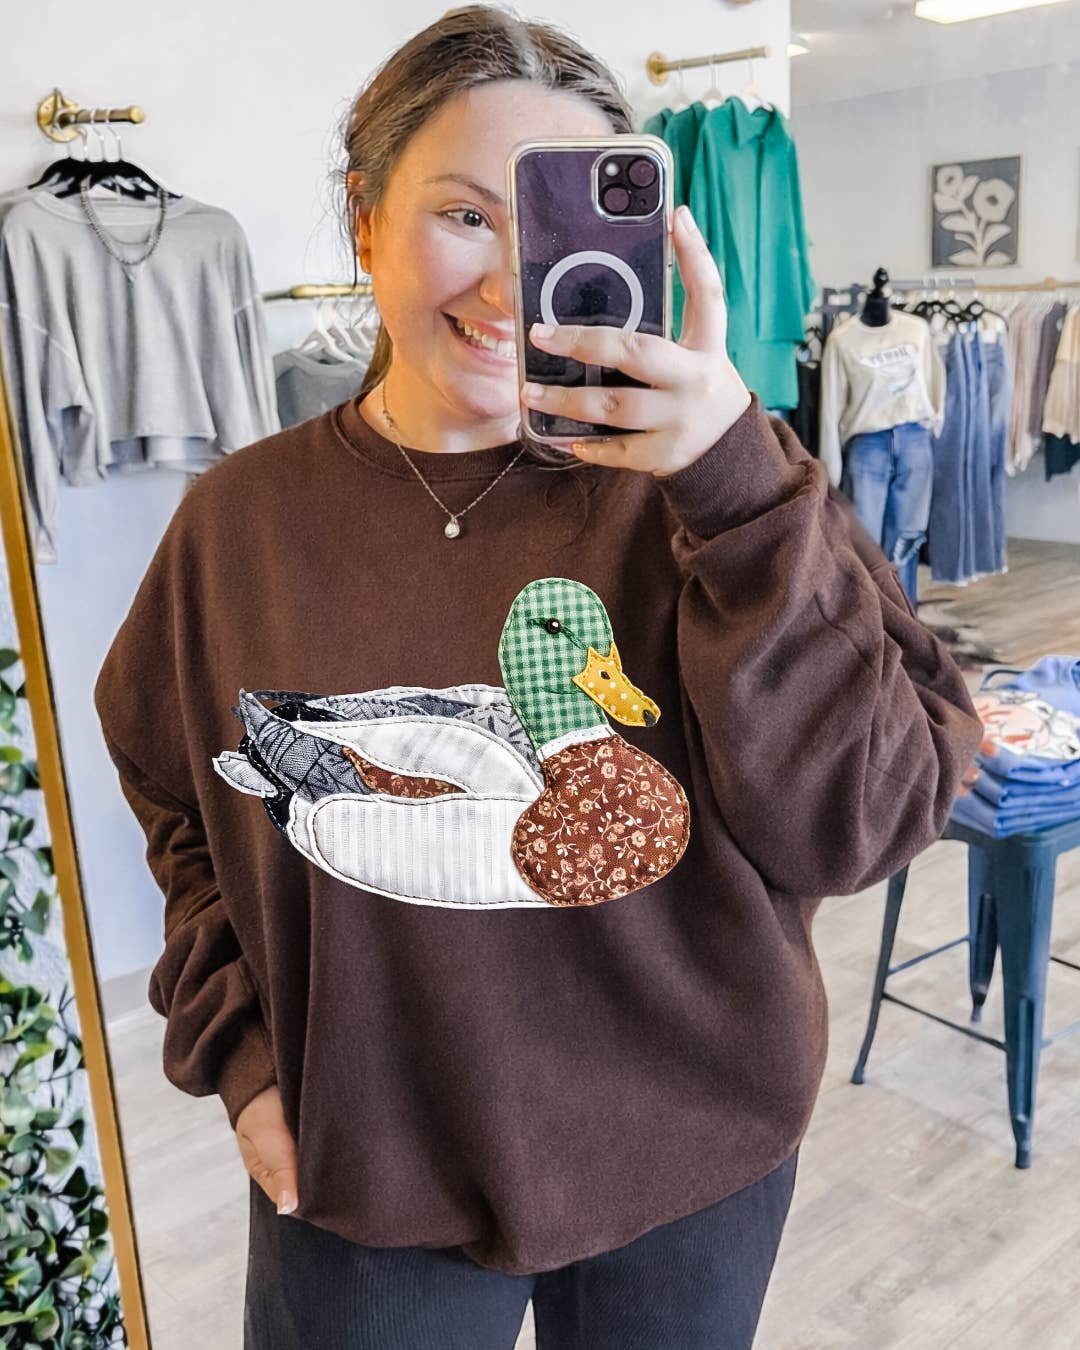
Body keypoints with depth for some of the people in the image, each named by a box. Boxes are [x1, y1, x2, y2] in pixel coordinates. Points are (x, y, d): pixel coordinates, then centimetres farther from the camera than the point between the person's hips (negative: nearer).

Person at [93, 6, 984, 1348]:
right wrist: (241, 1049, -2)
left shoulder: (694, 487, -13)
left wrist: (740, 487, -30)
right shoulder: (242, 518, -6)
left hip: (691, 1164, 0)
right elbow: (186, 812, 7)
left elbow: (858, 820, -21)